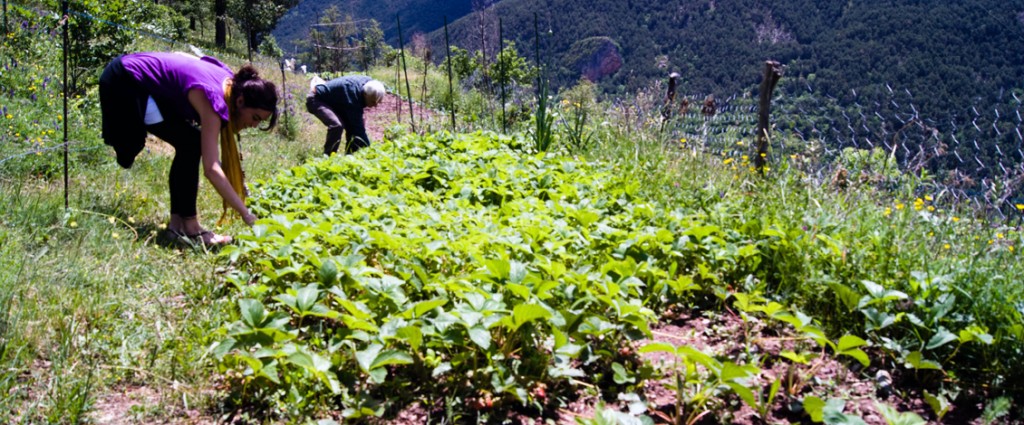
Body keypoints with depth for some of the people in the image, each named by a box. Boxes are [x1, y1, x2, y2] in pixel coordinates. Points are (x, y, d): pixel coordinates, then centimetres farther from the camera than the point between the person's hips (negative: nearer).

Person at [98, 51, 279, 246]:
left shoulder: (233, 83, -2)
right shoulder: (213, 100, -28)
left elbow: (179, 55, 16)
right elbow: (211, 169, -33)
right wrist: (246, 213, -36)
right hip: (123, 83, -9)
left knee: (189, 144, 2)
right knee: (190, 143, -15)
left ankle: (177, 222, 5)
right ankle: (189, 227, -10)